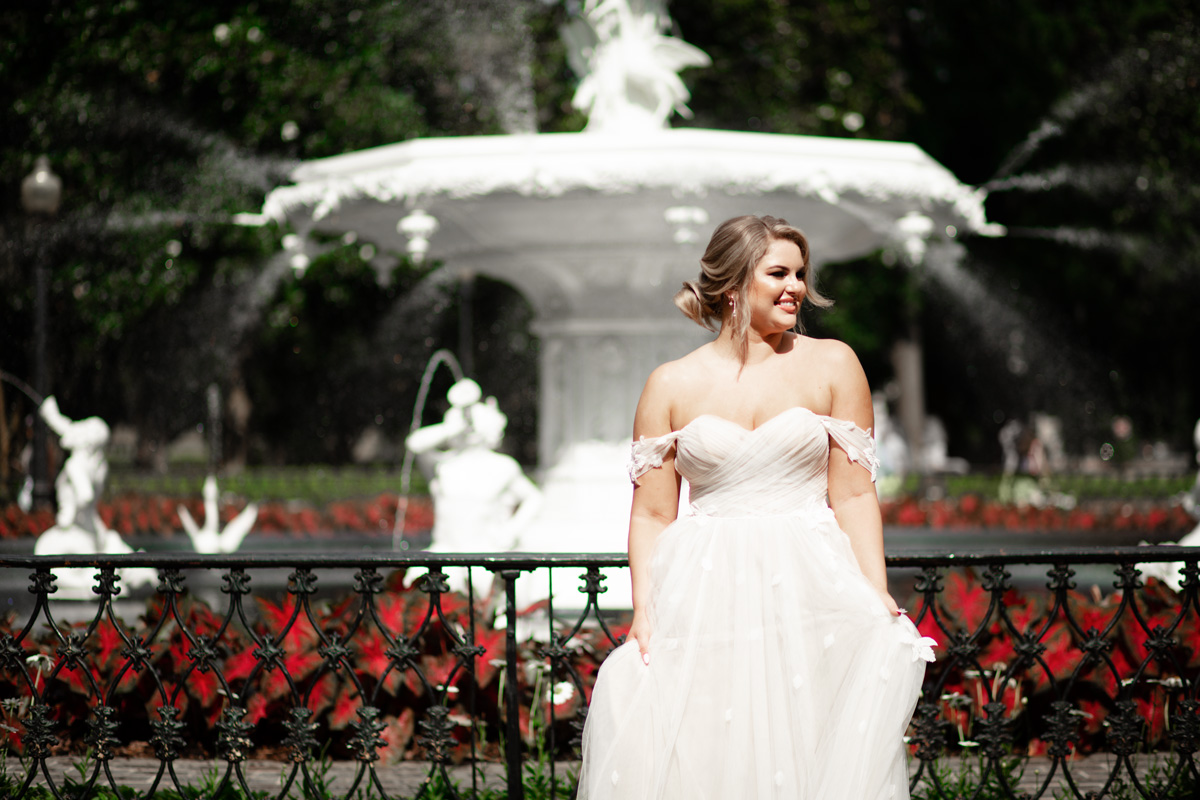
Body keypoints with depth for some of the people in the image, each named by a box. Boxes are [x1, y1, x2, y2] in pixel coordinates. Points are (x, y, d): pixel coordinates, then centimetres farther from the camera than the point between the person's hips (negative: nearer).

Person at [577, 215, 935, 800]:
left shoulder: (832, 365, 5)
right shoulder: (671, 385, 5)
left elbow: (854, 494, 2)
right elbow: (651, 515, 5)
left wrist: (877, 597, -8)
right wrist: (644, 612, -7)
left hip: (809, 593, 0)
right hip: (704, 598, 0)